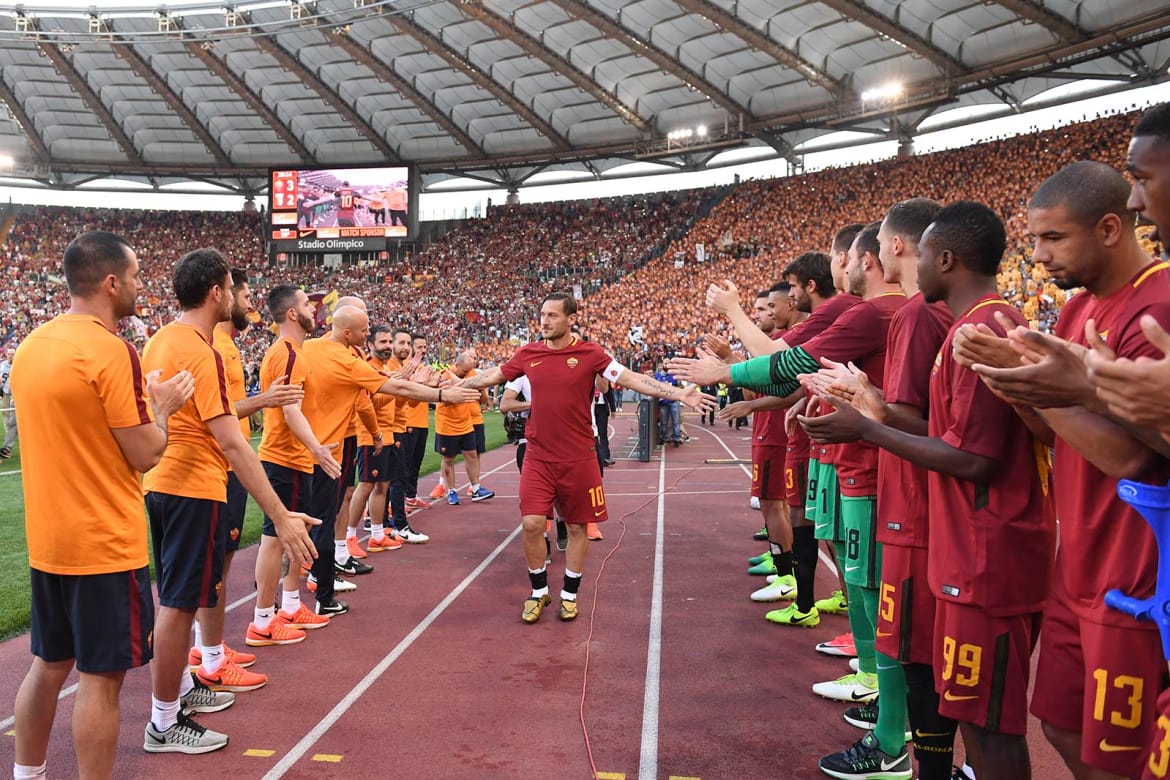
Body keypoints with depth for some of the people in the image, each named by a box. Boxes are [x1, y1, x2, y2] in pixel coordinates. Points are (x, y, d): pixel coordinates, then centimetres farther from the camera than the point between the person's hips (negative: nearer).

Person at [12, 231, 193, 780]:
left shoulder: (30, 346, 8)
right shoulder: (111, 351, -18)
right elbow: (146, 455, -16)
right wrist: (162, 406, 2)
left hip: (46, 542, 8)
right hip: (106, 545, -8)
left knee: (48, 664, 20)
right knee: (101, 677, 2)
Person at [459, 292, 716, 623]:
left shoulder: (590, 353, -7)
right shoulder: (527, 353, 2)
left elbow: (631, 378, -10)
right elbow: (492, 376, 15)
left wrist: (679, 394, -18)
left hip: (578, 459, -2)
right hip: (538, 458, 2)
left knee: (577, 526, 7)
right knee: (532, 523, -3)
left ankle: (570, 595, 25)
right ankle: (539, 592, 18)